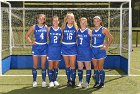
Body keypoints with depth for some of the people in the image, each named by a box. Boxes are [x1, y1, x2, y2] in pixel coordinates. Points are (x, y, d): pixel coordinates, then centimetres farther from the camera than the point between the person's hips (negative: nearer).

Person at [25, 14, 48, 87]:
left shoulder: (46, 27, 4)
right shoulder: (34, 27, 0)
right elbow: (27, 36, 3)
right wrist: (31, 42, -6)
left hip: (44, 47, 1)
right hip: (36, 47, -1)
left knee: (43, 64, 4)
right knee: (35, 65, 4)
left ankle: (44, 81, 13)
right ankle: (34, 81, 14)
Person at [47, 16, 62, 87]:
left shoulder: (60, 30, 3)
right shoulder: (49, 29, -1)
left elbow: (62, 39, 11)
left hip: (58, 49, 2)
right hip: (51, 49, -2)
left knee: (56, 66, 9)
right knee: (50, 66, -1)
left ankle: (55, 80, 20)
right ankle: (51, 81, 7)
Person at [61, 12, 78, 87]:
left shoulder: (75, 27, 1)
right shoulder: (63, 27, 3)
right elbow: (61, 36, 8)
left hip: (73, 47, -1)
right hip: (65, 47, 1)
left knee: (73, 65, -3)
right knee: (67, 65, 9)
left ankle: (73, 80, 5)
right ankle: (69, 80, 19)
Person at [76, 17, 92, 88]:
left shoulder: (89, 31, -4)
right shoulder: (77, 31, 7)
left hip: (87, 51, -4)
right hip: (79, 51, 4)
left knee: (88, 67, 2)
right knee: (80, 67, 9)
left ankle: (87, 82, 9)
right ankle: (80, 81, 20)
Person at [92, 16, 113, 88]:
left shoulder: (103, 30, -5)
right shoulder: (92, 30, 8)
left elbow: (111, 38, -4)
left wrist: (106, 46, -8)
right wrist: (91, 45, 6)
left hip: (100, 50, -5)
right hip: (93, 50, 5)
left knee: (100, 68, -2)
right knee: (95, 68, 8)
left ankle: (102, 83, 9)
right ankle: (97, 82, 17)